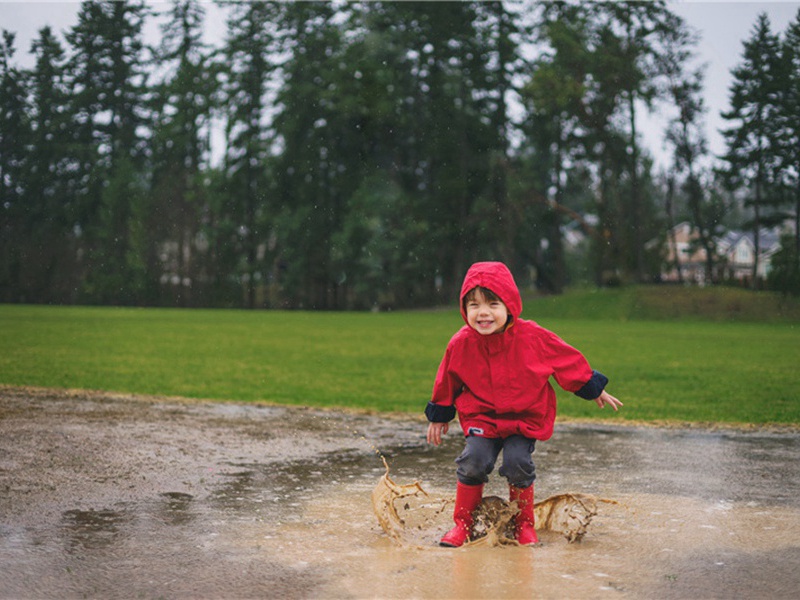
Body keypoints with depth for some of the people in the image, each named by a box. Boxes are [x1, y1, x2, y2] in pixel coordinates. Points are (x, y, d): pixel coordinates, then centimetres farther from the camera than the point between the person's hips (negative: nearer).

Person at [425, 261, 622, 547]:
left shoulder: (533, 337, -17)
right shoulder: (461, 343, -12)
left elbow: (570, 362, -1)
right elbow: (447, 382, 7)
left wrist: (595, 390, 9)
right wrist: (439, 416, 18)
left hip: (526, 418, -1)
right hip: (481, 418, 1)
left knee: (517, 463, -19)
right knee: (473, 461, -17)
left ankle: (524, 524, 7)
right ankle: (462, 523, 6)